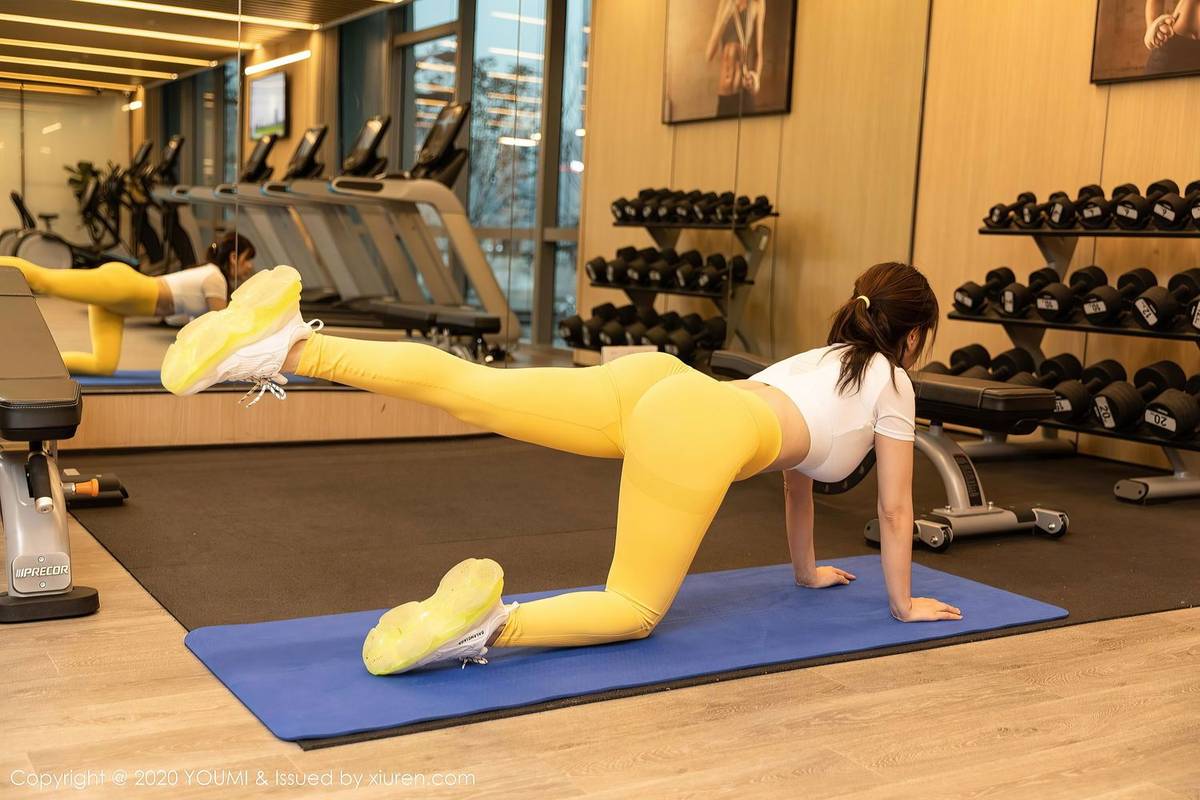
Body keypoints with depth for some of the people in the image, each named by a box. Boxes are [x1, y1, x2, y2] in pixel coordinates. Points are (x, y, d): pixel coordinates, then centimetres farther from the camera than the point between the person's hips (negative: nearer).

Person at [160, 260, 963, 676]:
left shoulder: (825, 356, 41)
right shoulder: (892, 383, 22)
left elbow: (798, 462, 48)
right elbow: (895, 511, 25)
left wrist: (807, 571, 57)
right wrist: (904, 603, 40)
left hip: (655, 382, 6)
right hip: (700, 431, -6)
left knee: (469, 387, -6)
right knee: (636, 608, -4)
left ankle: (288, 348, -22)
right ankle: (487, 625, -32)